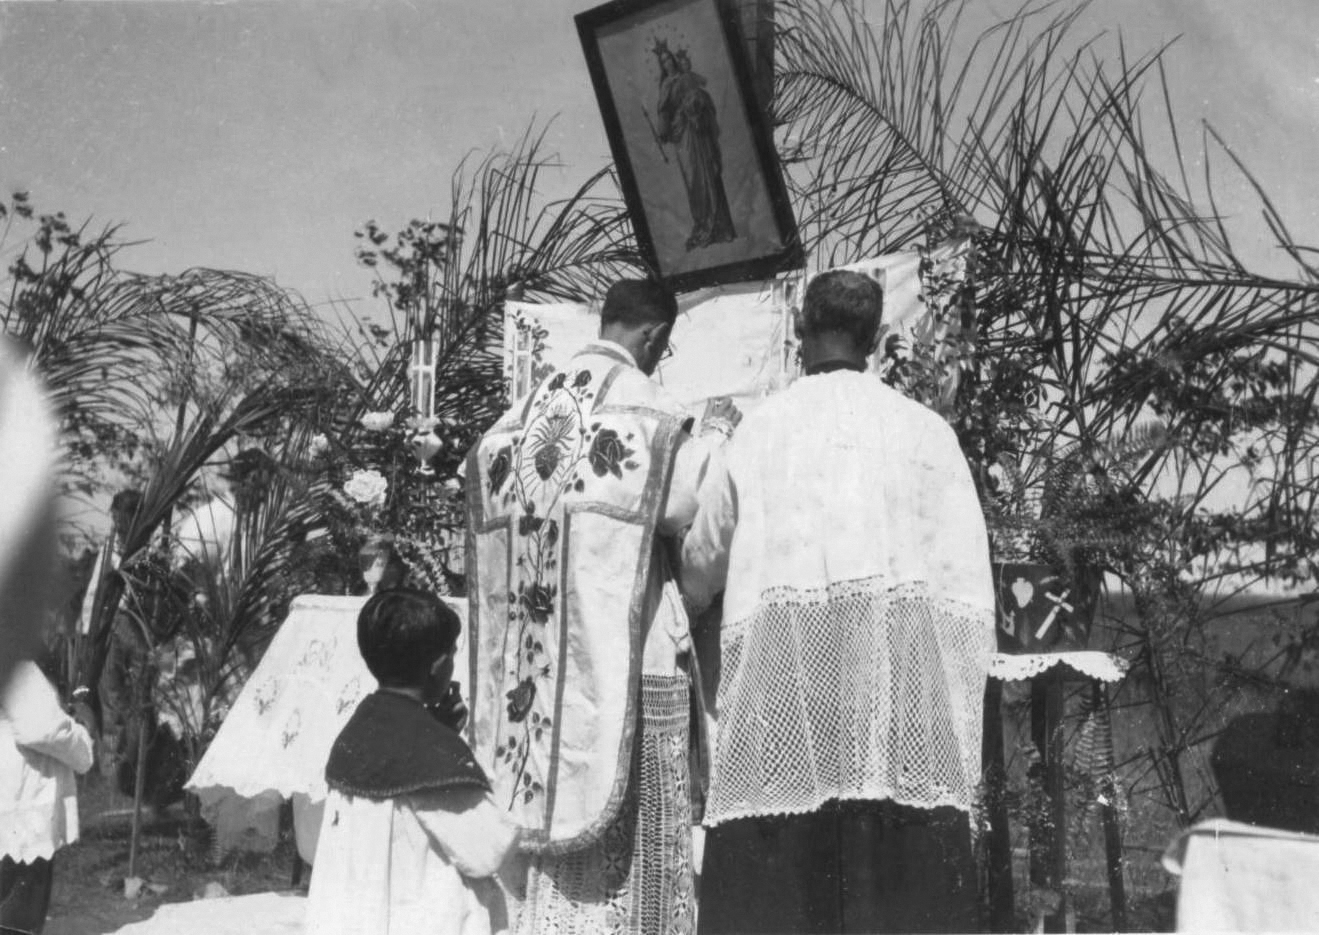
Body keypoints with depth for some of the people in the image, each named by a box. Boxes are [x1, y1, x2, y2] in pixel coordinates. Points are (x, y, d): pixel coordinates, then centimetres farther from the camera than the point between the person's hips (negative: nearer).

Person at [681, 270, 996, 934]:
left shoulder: (760, 427, 14)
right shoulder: (924, 429, 11)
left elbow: (701, 562, 25)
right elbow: (966, 578, 4)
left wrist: (693, 593, 47)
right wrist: (961, 722, 7)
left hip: (779, 657, 1)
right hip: (903, 652, 0)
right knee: (904, 881, -2)